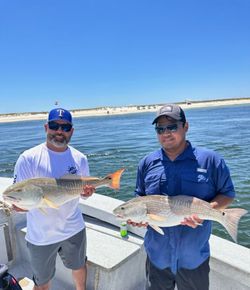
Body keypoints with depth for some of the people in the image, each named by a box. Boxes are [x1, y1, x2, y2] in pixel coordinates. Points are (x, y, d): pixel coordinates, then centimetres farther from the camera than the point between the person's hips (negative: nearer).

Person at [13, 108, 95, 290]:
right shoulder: (28, 158, -17)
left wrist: (87, 191, -16)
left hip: (74, 229, 4)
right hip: (41, 236, -3)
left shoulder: (80, 158, -4)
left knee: (79, 266, 27)